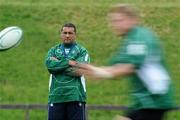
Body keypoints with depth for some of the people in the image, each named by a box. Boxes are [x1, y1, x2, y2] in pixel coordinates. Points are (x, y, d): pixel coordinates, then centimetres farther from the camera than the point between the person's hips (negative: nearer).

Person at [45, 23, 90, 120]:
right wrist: (68, 62, -9)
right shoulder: (53, 51, 16)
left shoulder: (82, 51, 8)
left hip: (75, 97, -2)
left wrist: (58, 64, -4)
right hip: (56, 97, 2)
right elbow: (49, 65, -6)